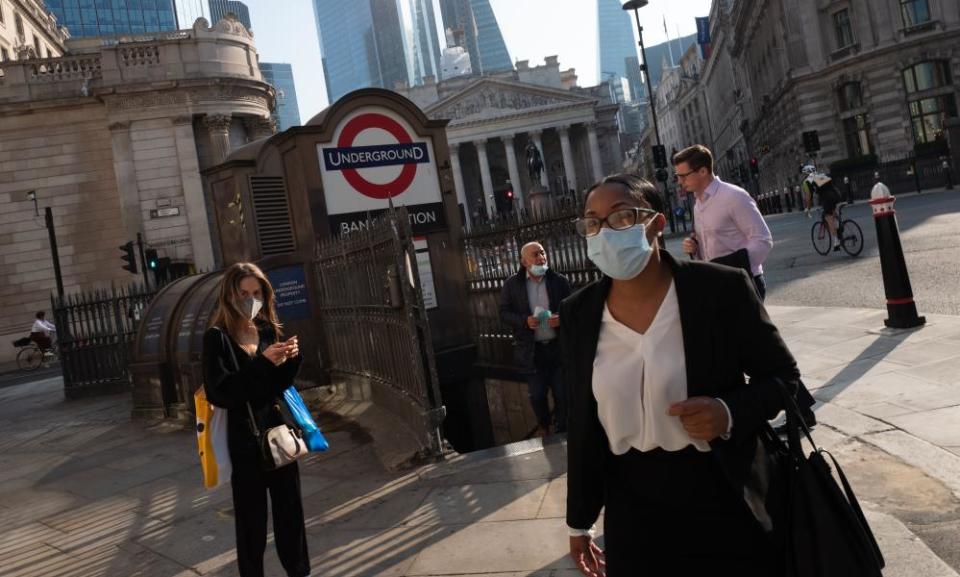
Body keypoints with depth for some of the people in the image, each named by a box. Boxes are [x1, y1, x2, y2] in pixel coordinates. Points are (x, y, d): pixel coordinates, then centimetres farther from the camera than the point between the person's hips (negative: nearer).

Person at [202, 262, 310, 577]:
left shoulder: (268, 331, 6)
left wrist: (290, 359, -9)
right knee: (252, 519, 3)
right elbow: (219, 393, -18)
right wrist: (262, 363, -25)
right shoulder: (217, 338, -8)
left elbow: (280, 386, 10)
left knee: (291, 510, 12)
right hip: (244, 438, -5)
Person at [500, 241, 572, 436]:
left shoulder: (559, 281, -2)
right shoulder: (512, 285, -2)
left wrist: (562, 318, -18)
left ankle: (562, 431, 27)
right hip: (532, 349, 0)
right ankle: (543, 425, 39)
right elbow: (504, 313, -1)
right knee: (537, 394, 13)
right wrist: (525, 320, -18)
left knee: (562, 393, 8)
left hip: (558, 347, 0)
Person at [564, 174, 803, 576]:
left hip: (728, 505, -2)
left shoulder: (722, 289, -12)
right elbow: (583, 423, 5)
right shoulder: (578, 313, -3)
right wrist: (580, 519, 10)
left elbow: (784, 376, -2)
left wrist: (731, 412, -23)